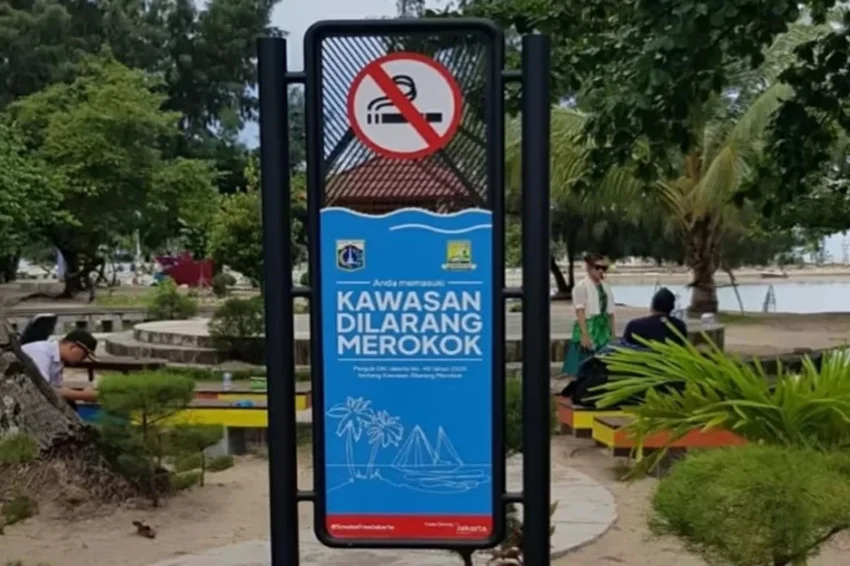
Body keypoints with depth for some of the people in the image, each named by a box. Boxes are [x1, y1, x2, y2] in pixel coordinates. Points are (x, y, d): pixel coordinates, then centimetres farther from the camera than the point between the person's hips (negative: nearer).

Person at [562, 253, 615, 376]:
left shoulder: (605, 287, 12)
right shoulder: (581, 286, -8)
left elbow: (610, 312, 16)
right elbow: (580, 312, -14)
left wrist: (612, 333, 14)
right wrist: (585, 334, -20)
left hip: (603, 330, 7)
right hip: (588, 328, -7)